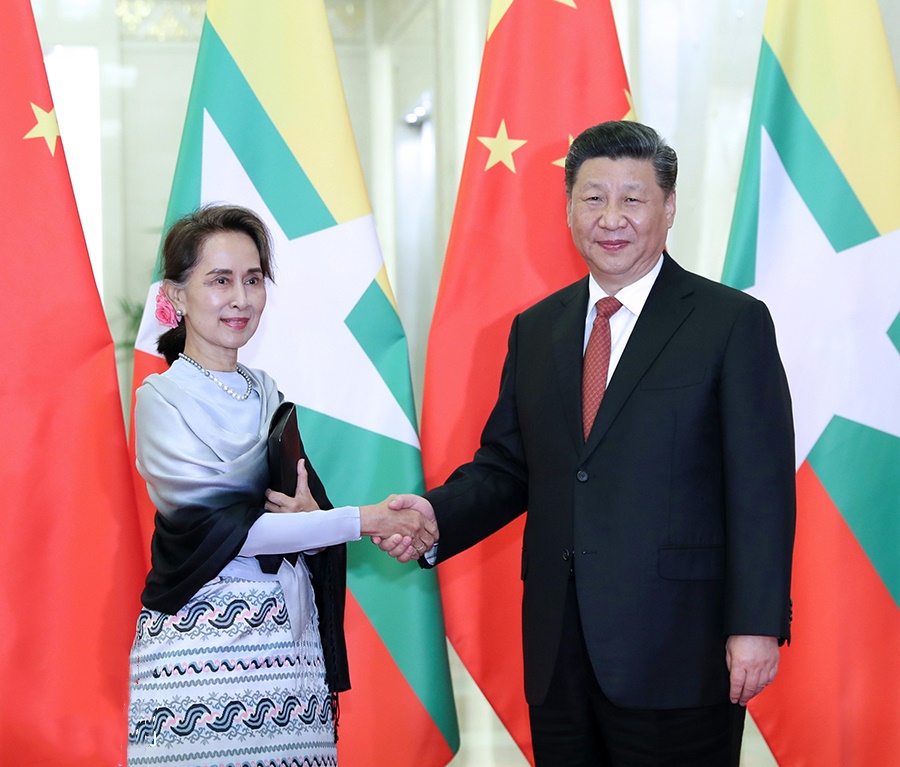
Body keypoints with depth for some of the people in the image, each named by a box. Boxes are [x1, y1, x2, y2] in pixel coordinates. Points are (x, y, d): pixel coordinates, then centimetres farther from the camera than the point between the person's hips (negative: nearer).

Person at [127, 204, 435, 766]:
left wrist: (309, 515, -13)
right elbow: (216, 525, -13)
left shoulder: (267, 393, 12)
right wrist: (364, 520, -12)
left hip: (290, 637, 5)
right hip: (200, 647, -5)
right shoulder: (162, 399, -5)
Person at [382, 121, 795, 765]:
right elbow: (505, 465, 14)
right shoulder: (536, 330, 13)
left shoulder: (732, 322, -3)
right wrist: (437, 514, -6)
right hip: (557, 648, 5)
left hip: (676, 649, -5)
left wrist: (756, 625, -14)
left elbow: (761, 487, -7)